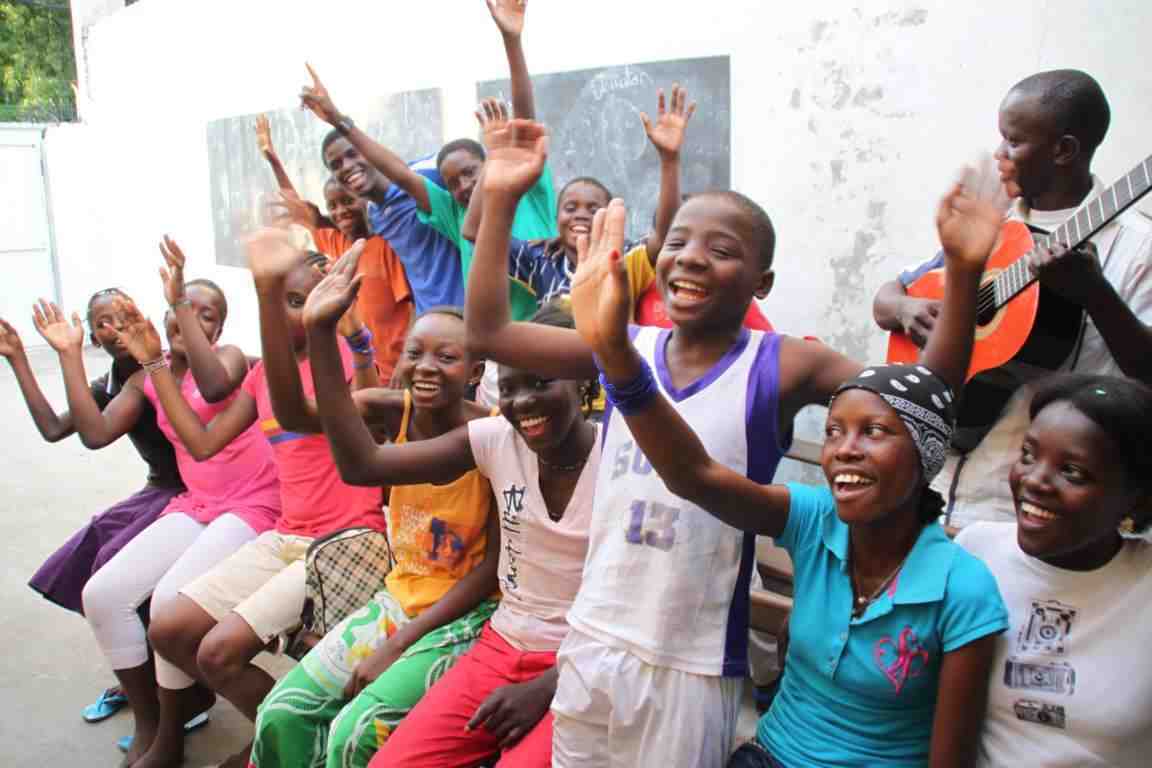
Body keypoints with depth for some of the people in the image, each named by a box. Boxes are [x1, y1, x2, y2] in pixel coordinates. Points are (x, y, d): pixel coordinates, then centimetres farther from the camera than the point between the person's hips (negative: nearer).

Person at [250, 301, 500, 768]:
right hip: (399, 599, 5)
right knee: (281, 715, -3)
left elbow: (494, 564, -16)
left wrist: (398, 645, -15)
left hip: (467, 612, -5)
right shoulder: (394, 412, -7)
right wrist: (316, 328, -40)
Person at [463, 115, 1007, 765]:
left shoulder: (780, 367, -10)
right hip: (591, 642, 4)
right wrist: (501, 200, -8)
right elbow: (488, 332, -3)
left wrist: (964, 271, -25)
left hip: (692, 667, -3)